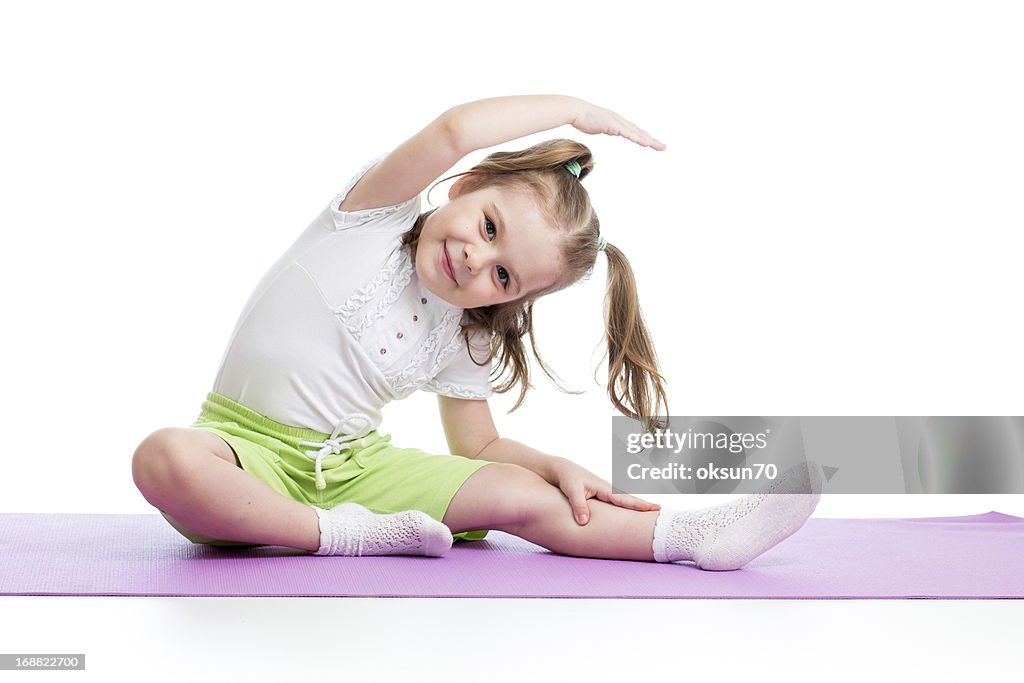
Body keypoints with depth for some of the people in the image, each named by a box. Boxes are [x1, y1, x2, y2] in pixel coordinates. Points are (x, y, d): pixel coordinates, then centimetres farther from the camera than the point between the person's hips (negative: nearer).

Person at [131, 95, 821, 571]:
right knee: (164, 459, -39)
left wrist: (557, 467, -7)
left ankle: (687, 535, -10)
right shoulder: (375, 211, -13)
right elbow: (455, 130, -32)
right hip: (248, 448, -4)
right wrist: (576, 109, -19)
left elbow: (480, 446, 11)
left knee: (515, 493, -15)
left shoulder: (463, 341, 2)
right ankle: (342, 534, -26)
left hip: (355, 465, 4)